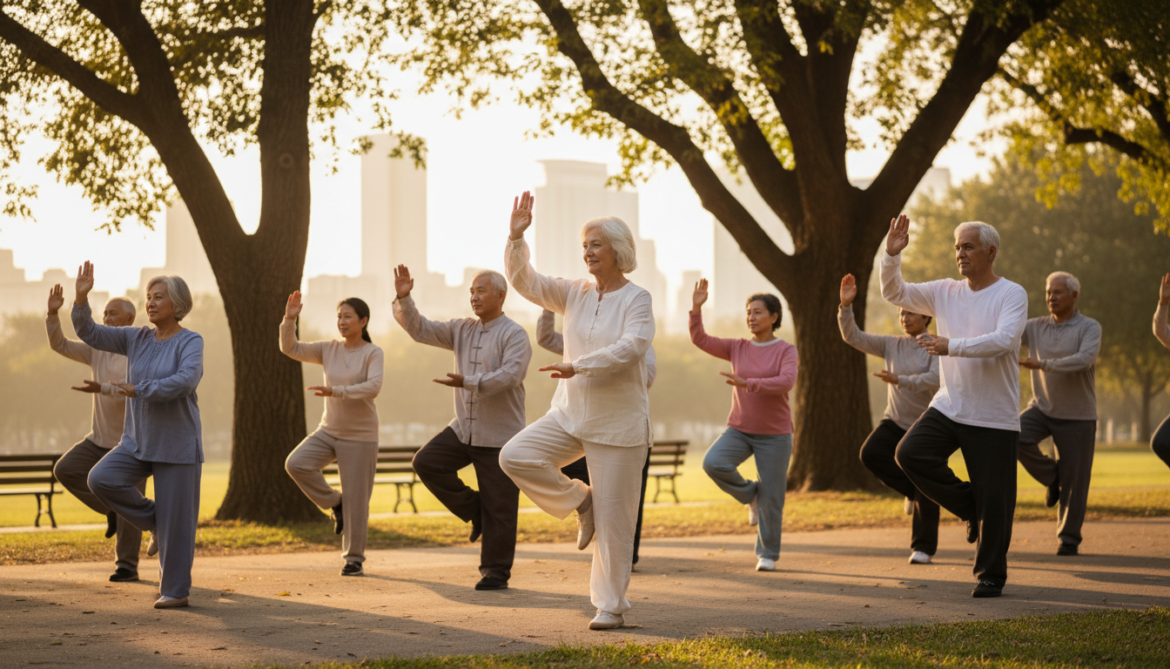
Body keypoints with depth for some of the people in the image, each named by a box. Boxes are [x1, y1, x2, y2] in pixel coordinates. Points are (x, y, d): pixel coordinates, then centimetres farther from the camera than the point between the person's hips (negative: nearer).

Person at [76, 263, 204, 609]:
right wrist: (81, 297, -13)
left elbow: (185, 381, -28)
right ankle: (155, 523, 5)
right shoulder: (138, 338, 6)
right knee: (101, 479, -16)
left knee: (174, 521, -4)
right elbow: (89, 333, 2)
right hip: (139, 443, 6)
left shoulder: (191, 343, -10)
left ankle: (176, 590, 12)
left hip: (177, 447, -6)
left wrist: (139, 390, -22)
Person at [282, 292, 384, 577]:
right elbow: (290, 349, 0)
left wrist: (336, 391, -33)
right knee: (296, 464, -20)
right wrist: (289, 319, -15)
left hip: (359, 436, -4)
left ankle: (354, 559, 13)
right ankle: (334, 504, 2)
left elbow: (373, 388, -24)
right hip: (329, 430, 4)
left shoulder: (373, 353, -8)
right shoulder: (329, 350, 5)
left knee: (356, 499, -2)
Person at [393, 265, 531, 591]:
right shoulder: (462, 330, 10)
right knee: (426, 462, -12)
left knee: (499, 508, -2)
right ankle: (473, 510, 5)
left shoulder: (514, 334, -10)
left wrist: (468, 382, -34)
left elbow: (510, 375, -24)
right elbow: (421, 330, 8)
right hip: (464, 428, 6)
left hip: (499, 435, -6)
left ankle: (496, 572, 9)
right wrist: (404, 299, -8)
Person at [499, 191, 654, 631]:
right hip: (570, 415, 5)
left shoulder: (636, 299, -8)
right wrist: (516, 236, -9)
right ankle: (579, 501, 6)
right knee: (515, 456, -15)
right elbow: (524, 281, 4)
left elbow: (632, 346, -23)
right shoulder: (574, 294, 8)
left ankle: (610, 607, 9)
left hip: (618, 423, -5)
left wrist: (579, 366, -30)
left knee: (613, 518, -2)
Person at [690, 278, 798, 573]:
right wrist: (696, 307, -17)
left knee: (770, 499, -5)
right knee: (713, 463, -24)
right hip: (740, 430, 3)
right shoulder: (737, 348, 4)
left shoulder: (787, 351, -7)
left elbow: (786, 383, -25)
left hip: (774, 435, -3)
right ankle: (752, 495, 3)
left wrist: (747, 383, -34)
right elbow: (700, 340, -4)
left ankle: (767, 554, 16)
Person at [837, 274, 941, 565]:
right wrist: (846, 306, -14)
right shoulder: (892, 345, 5)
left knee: (925, 491, -3)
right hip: (895, 421, 4)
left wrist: (900, 381, -35)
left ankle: (923, 548, 12)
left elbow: (936, 379, -25)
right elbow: (853, 337, 0)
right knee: (870, 453, -25)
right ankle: (911, 489, 1)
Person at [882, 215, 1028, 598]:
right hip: (948, 406, 5)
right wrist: (892, 254, -6)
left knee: (993, 502, -1)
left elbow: (1002, 341, -22)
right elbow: (894, 293, 9)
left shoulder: (1012, 295, -8)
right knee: (910, 453, -17)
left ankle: (991, 575, 18)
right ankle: (969, 507, 5)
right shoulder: (945, 292, 9)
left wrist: (952, 346, -30)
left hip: (994, 418, -5)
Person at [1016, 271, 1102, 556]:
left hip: (1076, 416, -3)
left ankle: (1068, 539, 15)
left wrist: (1042, 364, -36)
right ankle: (1052, 477, 1)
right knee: (1016, 437, -26)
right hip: (1042, 407, 3)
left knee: (1073, 482, -1)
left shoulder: (1089, 328, -9)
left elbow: (1084, 360, -27)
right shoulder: (1036, 327, 4)